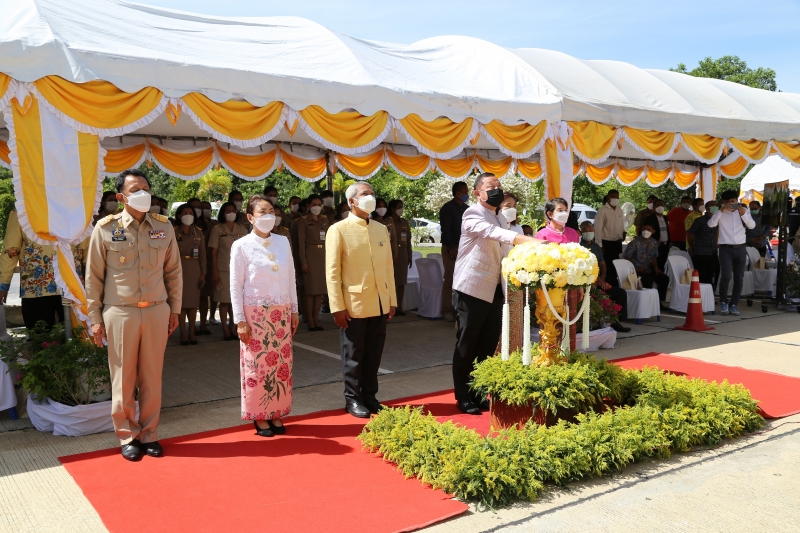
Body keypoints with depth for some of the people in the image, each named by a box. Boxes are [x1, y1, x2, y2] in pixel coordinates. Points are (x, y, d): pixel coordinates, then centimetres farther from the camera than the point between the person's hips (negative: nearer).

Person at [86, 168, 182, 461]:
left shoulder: (164, 226, 3)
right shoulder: (105, 228, -4)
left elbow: (173, 271, 10)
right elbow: (94, 277, 0)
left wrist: (174, 309, 9)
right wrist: (95, 319, 0)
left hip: (157, 311, 2)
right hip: (120, 313, -2)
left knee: (152, 377, 9)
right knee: (123, 379, 7)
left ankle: (149, 434, 23)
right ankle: (128, 436, 22)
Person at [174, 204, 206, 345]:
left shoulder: (198, 233, 9)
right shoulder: (174, 232, 0)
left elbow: (202, 254, 8)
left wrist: (203, 273, 3)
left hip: (194, 269, 3)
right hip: (179, 268, -3)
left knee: (193, 301, 4)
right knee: (181, 301, -3)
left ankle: (192, 333, 12)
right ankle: (183, 334, 4)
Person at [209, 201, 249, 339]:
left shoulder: (242, 229, 10)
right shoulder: (217, 230, 2)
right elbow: (213, 252, -1)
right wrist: (214, 272, -6)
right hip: (223, 270, -3)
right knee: (224, 301, 0)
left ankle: (233, 327, 16)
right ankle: (225, 330, 9)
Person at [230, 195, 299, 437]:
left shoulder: (283, 242, 6)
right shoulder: (241, 246, -6)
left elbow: (290, 278, 10)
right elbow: (235, 286, -6)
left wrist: (294, 310, 9)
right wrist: (240, 321, -9)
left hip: (281, 313, 4)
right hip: (256, 313, -4)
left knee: (281, 364, 8)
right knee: (257, 365, 2)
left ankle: (276, 413, 20)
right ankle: (259, 417, 15)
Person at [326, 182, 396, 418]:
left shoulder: (381, 229, 11)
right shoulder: (338, 230, -5)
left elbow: (389, 267, 12)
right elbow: (332, 272, -8)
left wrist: (392, 300, 9)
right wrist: (337, 307, -12)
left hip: (379, 305, 5)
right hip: (354, 305, -5)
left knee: (373, 355, 12)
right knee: (354, 356, 7)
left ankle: (369, 395, 26)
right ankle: (353, 399, 21)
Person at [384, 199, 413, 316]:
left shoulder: (405, 222, 12)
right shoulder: (386, 222, -3)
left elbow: (408, 241, 13)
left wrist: (409, 257, 11)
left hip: (402, 255, 4)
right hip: (390, 255, -4)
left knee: (401, 282, 5)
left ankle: (400, 307, 12)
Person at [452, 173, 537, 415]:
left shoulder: (501, 220, 15)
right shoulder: (473, 215, -9)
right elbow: (491, 232, -29)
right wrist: (524, 239, -43)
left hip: (495, 292, 7)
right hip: (472, 290, -7)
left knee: (488, 347, 10)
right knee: (466, 347, 2)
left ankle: (482, 395, 21)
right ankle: (464, 398, 11)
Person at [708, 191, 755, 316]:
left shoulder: (744, 211, 9)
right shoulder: (721, 213, 3)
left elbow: (752, 226, -3)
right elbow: (711, 224, -13)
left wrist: (743, 214, -19)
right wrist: (721, 210, -21)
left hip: (740, 248, 3)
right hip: (725, 248, -3)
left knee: (739, 278, 3)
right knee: (726, 276, -15)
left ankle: (734, 304, 13)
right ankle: (723, 302, 4)